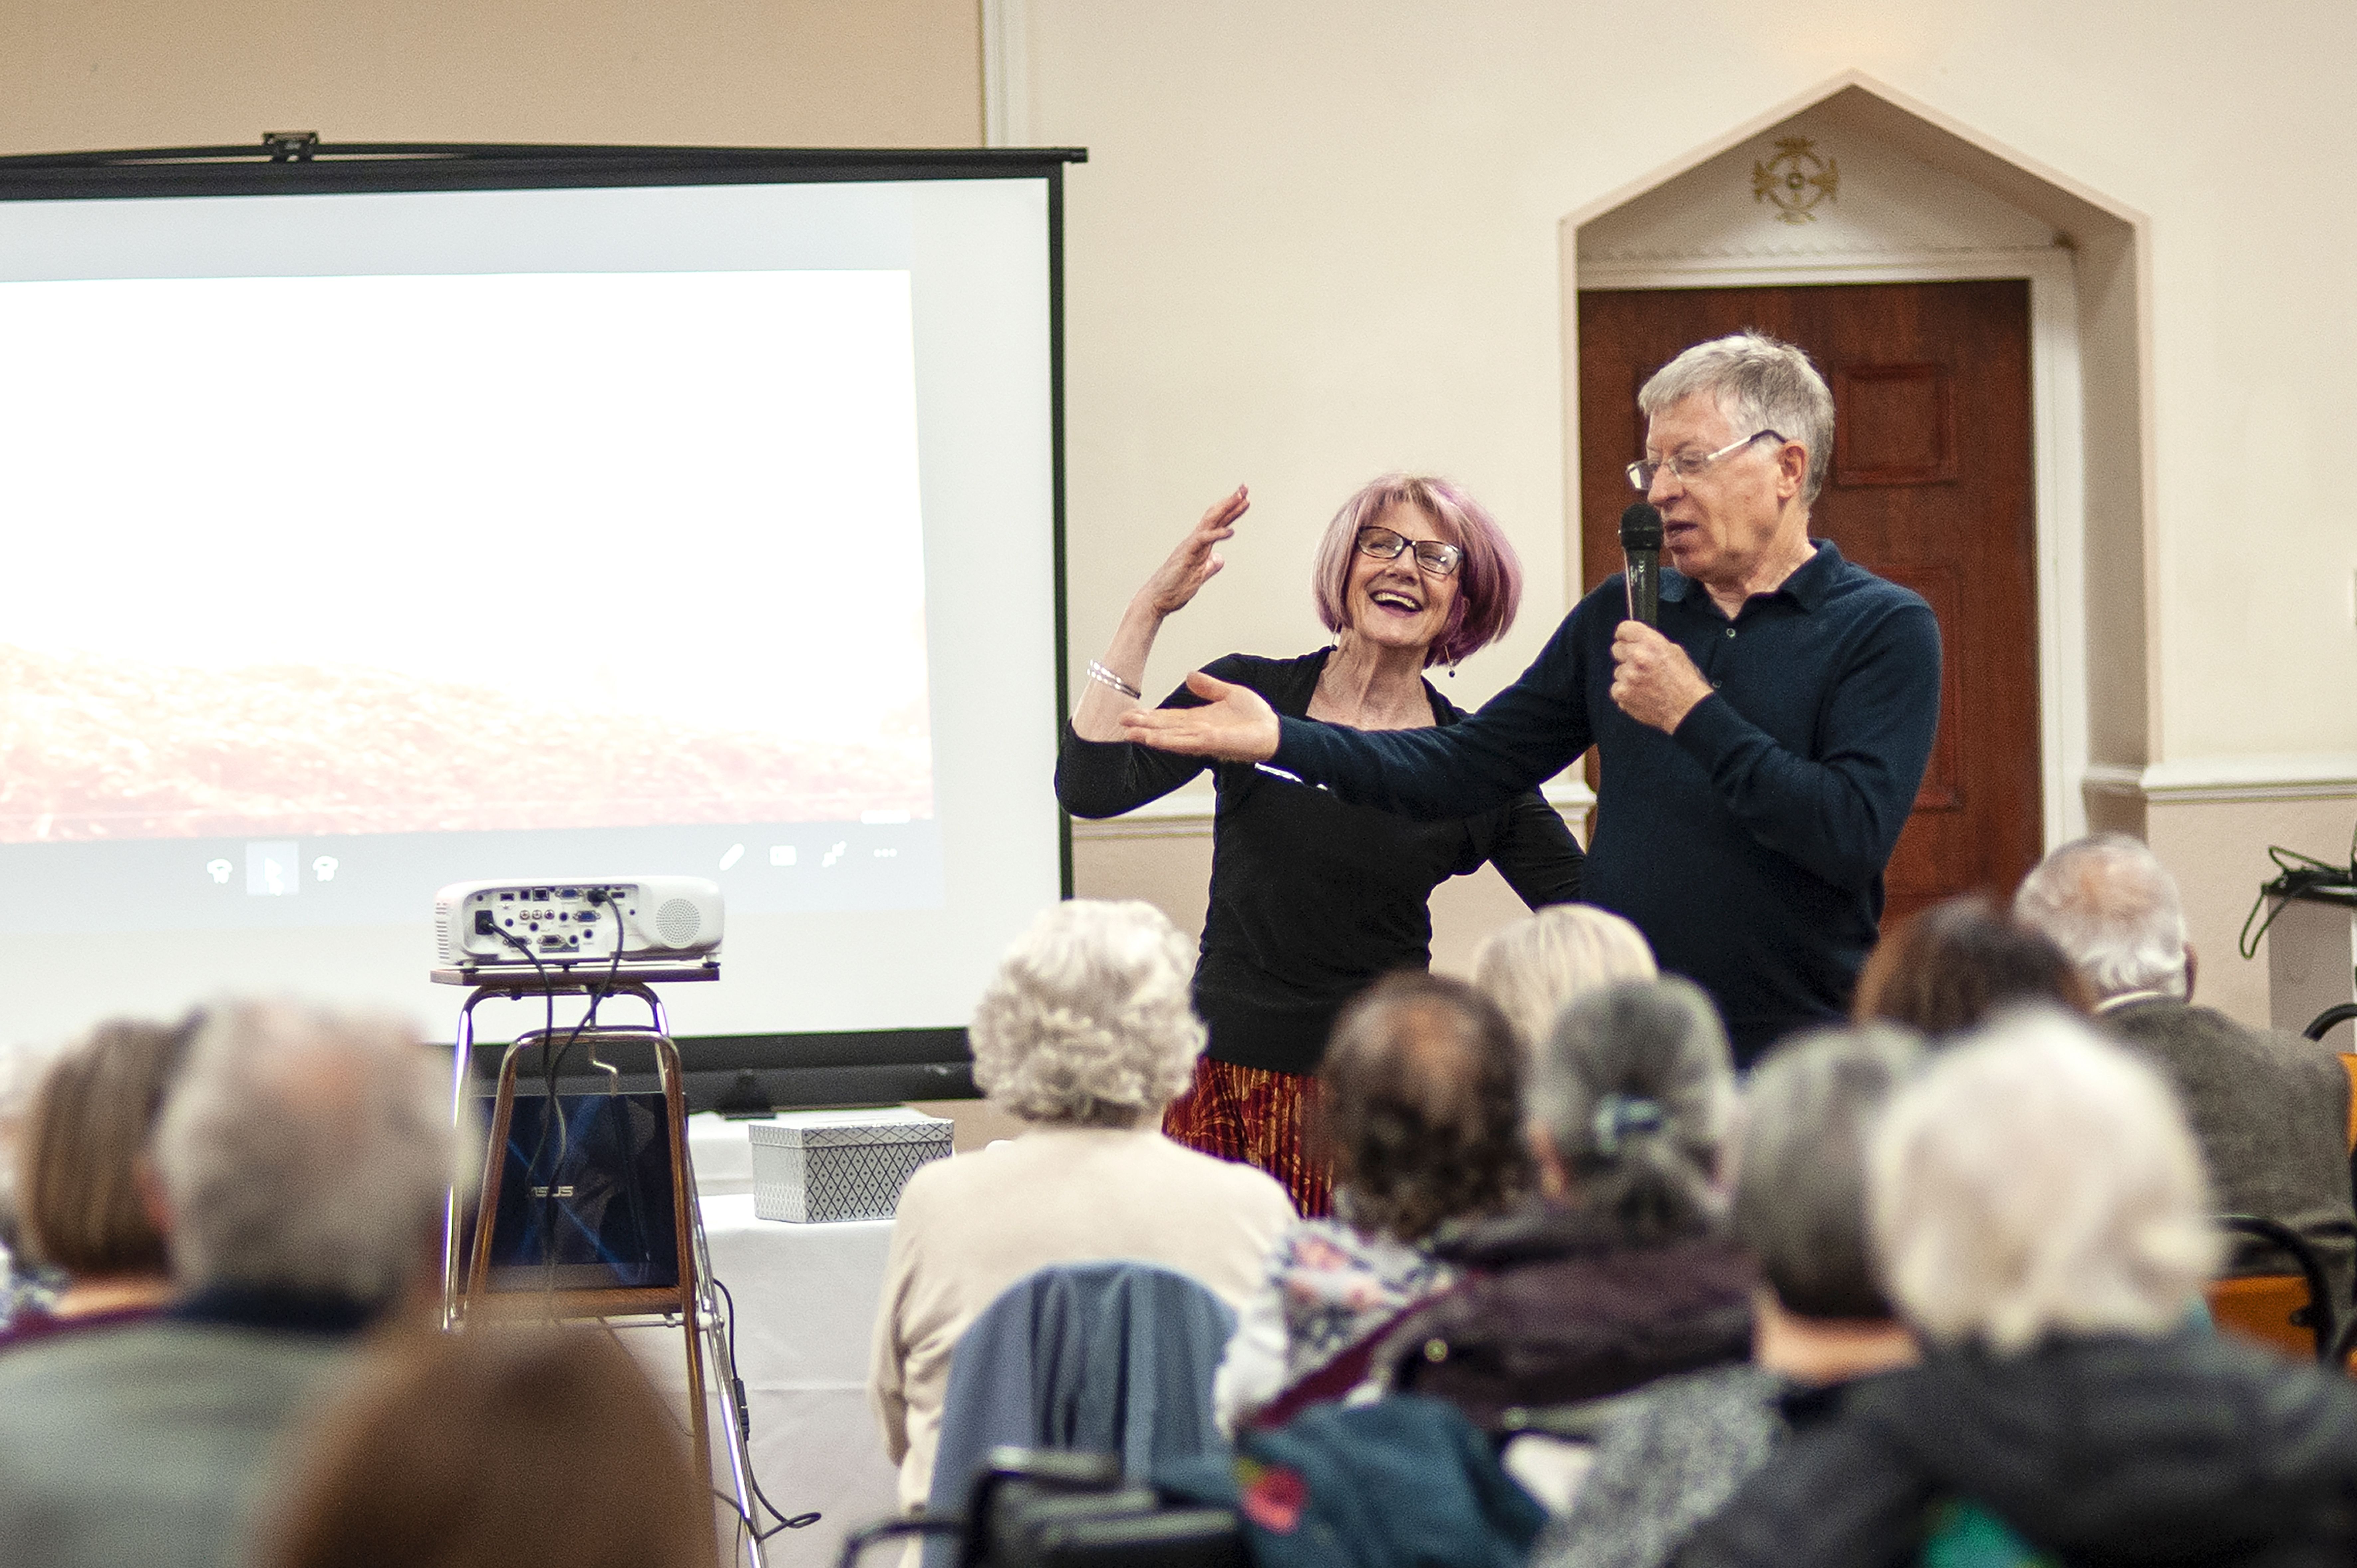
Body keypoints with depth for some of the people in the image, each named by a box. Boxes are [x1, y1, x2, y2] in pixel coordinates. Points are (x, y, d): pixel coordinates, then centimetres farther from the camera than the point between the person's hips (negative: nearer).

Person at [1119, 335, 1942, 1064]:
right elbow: (1469, 765, 11)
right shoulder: (1620, 614, 12)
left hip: (1791, 1071, -4)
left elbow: (1856, 835, -18)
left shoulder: (1883, 629, -5)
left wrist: (1694, 713, -15)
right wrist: (1281, 740, 2)